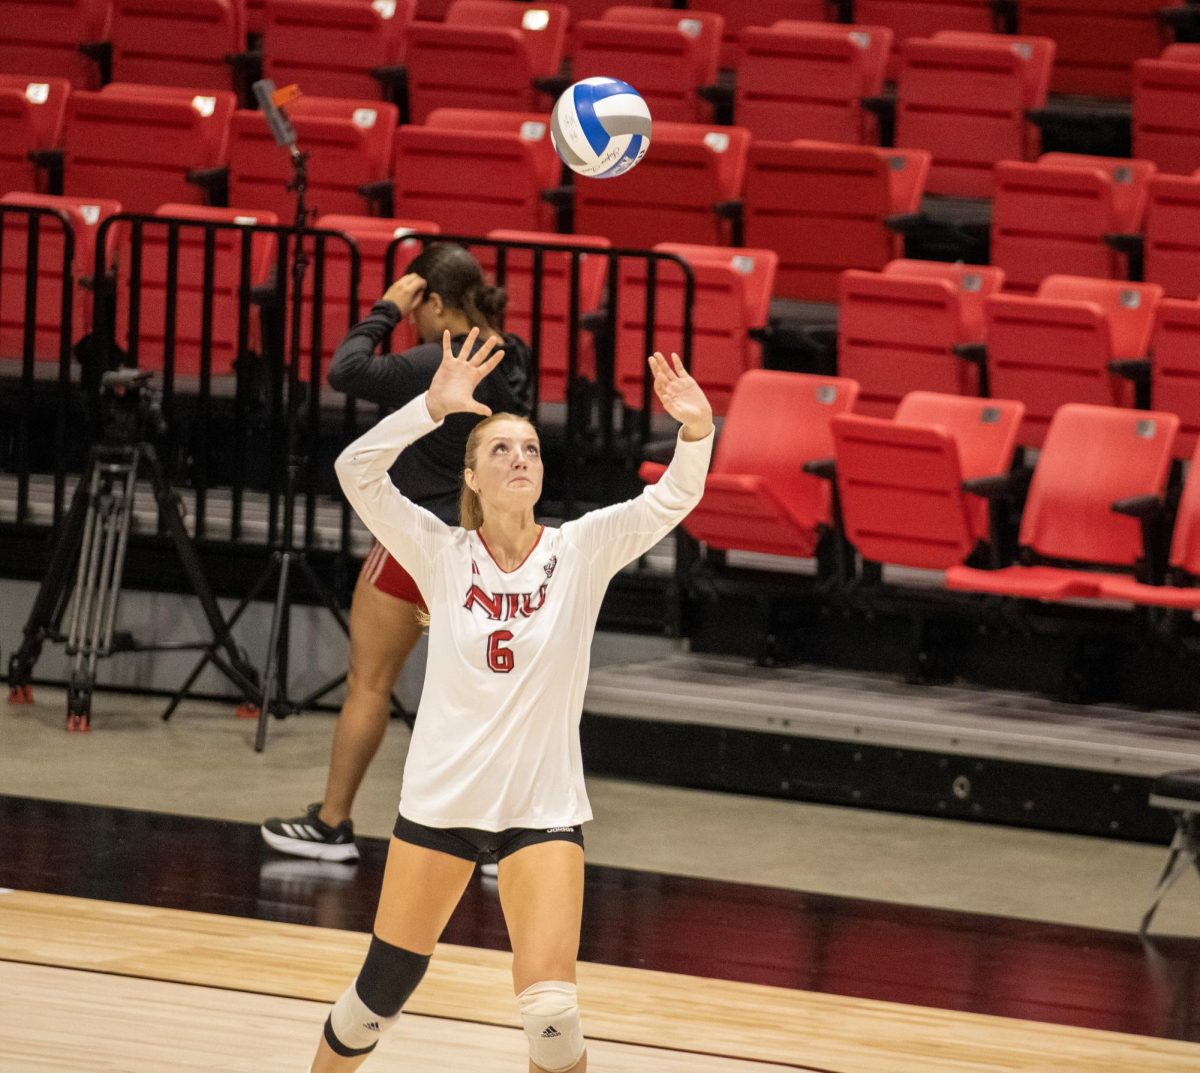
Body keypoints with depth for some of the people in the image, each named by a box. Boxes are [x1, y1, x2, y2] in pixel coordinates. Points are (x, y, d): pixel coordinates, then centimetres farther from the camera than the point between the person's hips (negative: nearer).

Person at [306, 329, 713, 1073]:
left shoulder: (581, 551, -4)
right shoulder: (442, 553, -3)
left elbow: (672, 498, -17)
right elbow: (357, 470, -16)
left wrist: (695, 431, -37)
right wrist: (434, 406, -29)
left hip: (544, 810, -1)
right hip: (441, 799, 1)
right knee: (379, 996, 10)